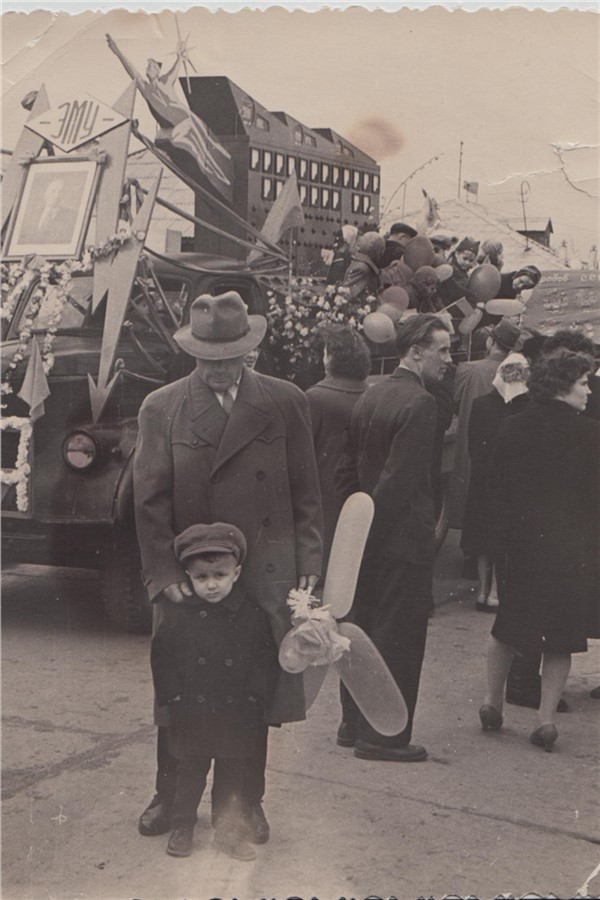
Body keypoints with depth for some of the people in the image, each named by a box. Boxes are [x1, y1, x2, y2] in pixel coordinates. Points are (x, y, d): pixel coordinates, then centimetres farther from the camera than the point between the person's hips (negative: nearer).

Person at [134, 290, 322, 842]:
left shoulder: (284, 403, 2)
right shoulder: (161, 409, 1)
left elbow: (305, 493, 6)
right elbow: (150, 501, -1)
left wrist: (308, 562, 0)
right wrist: (162, 572, -9)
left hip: (263, 572, 0)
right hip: (185, 576, 0)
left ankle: (247, 802, 27)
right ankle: (170, 798, 30)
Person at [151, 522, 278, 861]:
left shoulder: (253, 615, -4)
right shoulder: (179, 615, -4)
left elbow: (266, 659, -1)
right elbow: (162, 657, 0)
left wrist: (256, 698, -8)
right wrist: (173, 695, -6)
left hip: (238, 715, 0)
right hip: (190, 715, 0)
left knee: (232, 776, 13)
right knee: (189, 774, 13)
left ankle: (229, 831, 27)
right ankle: (182, 828, 28)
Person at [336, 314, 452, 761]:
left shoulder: (370, 397, 10)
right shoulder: (420, 403, -17)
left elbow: (347, 469, 13)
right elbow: (402, 478, -23)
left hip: (370, 537, 9)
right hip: (404, 539, -9)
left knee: (364, 631, 17)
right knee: (399, 638, 1)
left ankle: (355, 723, 28)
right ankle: (384, 736, 9)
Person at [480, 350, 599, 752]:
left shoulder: (513, 427, -2)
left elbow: (497, 485, 3)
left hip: (520, 542, 3)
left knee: (508, 627, 19)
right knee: (561, 635, 7)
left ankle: (493, 703, 25)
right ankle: (546, 719, 8)